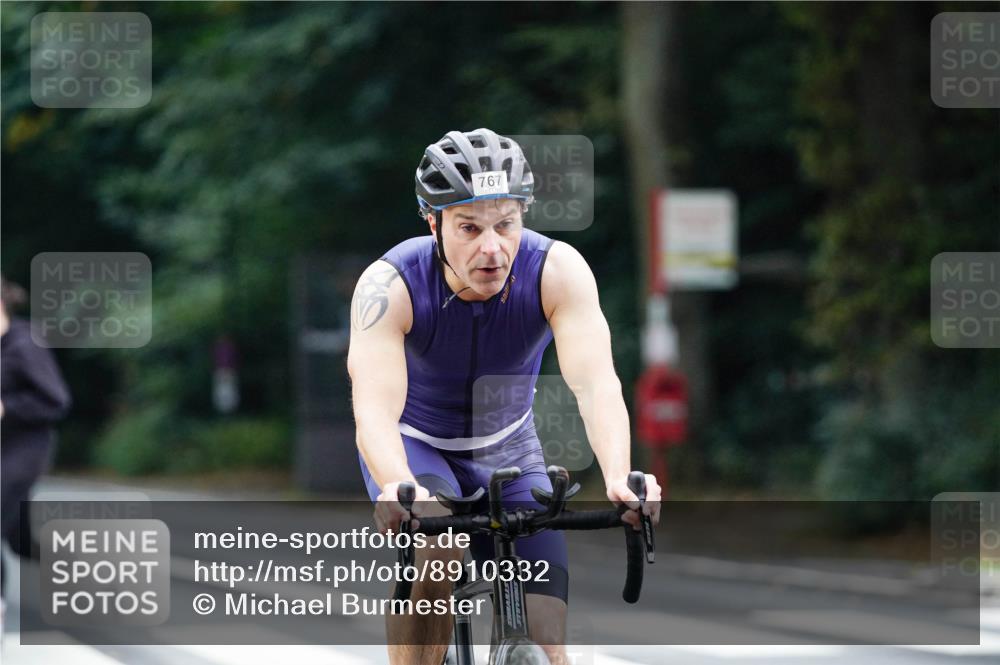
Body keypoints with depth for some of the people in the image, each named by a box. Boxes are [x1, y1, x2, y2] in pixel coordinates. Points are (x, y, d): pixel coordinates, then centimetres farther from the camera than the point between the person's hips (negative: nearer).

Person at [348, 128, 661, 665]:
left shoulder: (558, 271, -26)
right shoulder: (391, 285, -30)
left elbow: (595, 382, -38)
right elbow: (374, 405, -42)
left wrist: (618, 477, -57)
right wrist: (398, 488, -63)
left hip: (507, 450, 2)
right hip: (415, 445, -2)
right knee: (434, 551, -35)